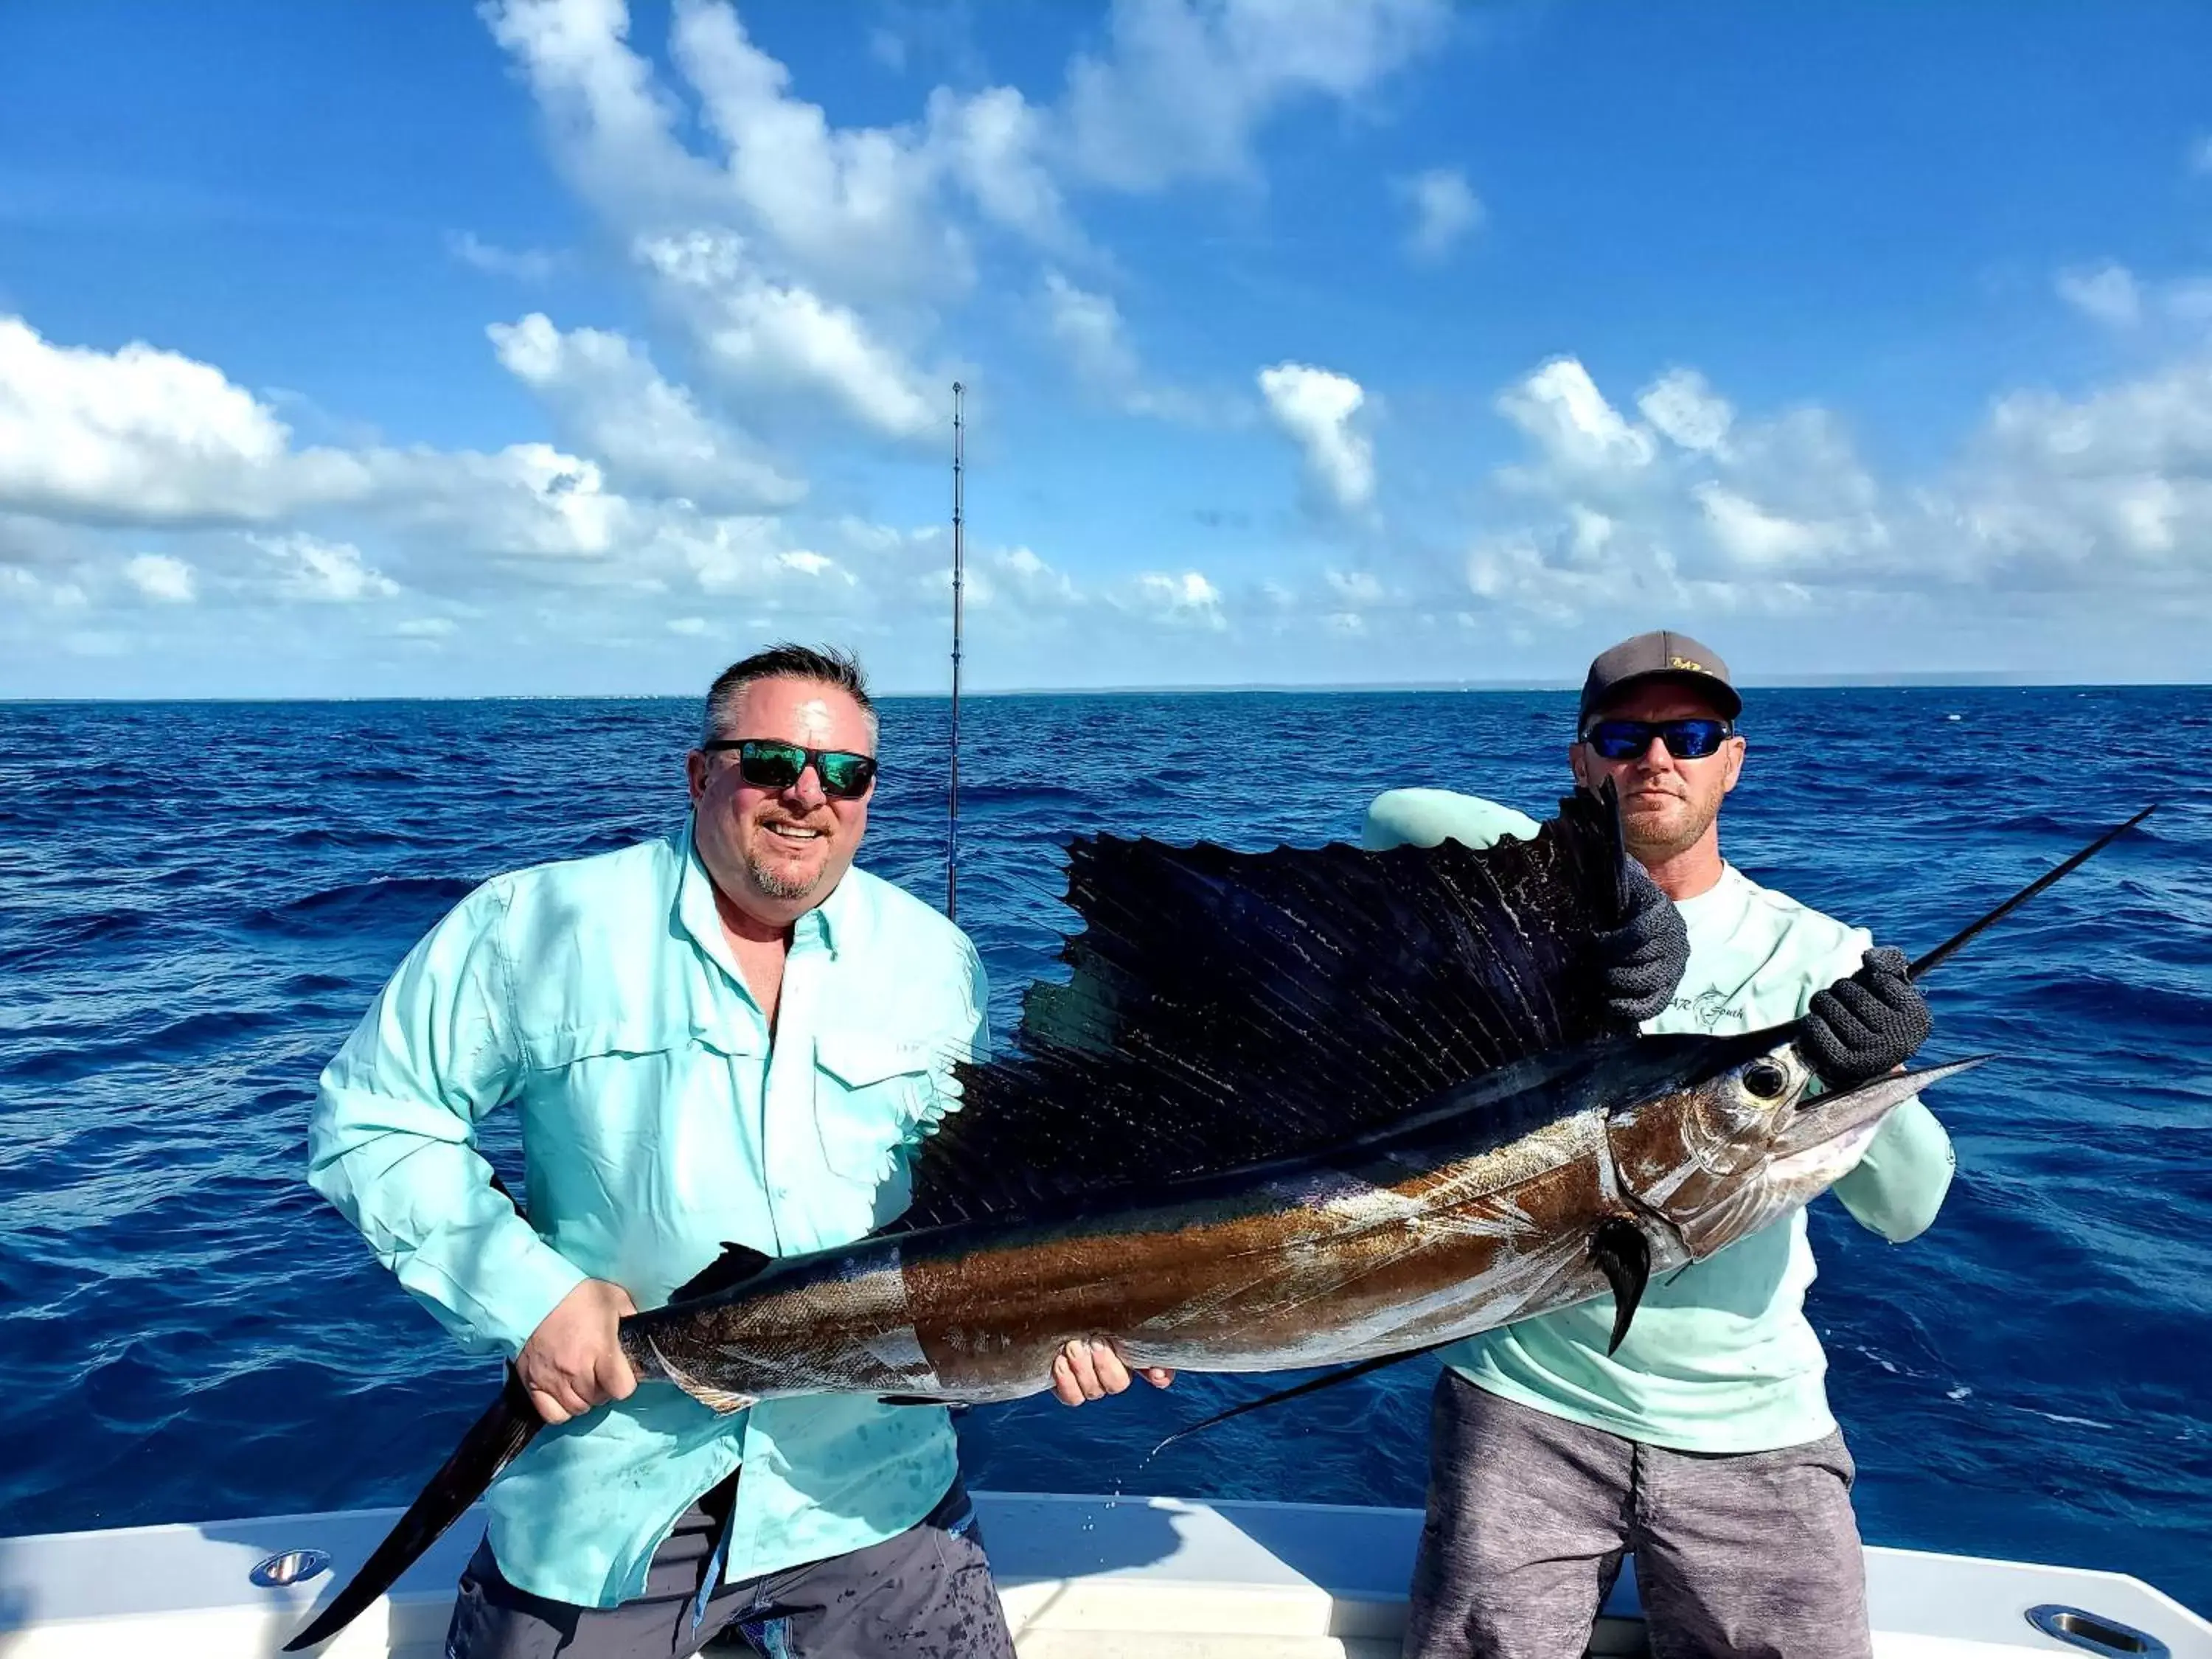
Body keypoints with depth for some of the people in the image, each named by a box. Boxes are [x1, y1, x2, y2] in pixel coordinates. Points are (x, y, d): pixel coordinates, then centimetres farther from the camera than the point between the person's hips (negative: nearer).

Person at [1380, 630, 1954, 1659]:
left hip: (1754, 1428, 1)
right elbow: (1398, 819, -22)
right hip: (1529, 1400, -1)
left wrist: (1872, 1082, -31)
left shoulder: (1815, 954, -1)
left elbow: (1905, 1209, -10)